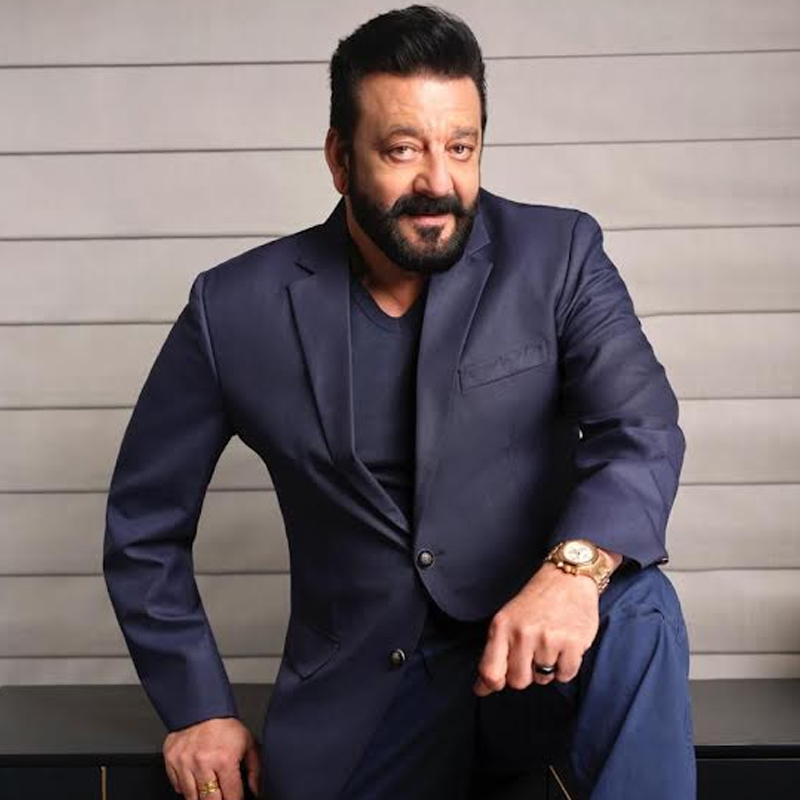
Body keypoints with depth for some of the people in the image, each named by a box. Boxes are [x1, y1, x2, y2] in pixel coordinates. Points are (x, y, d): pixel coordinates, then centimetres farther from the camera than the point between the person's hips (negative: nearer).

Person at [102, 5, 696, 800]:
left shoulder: (558, 256, -4)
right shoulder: (236, 309, -4)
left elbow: (642, 427, -18)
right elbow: (143, 521, 5)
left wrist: (575, 568, -38)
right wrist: (198, 709, 1)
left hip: (536, 665, -1)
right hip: (360, 695, 1)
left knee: (636, 609, -31)